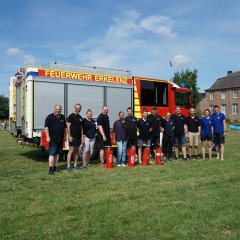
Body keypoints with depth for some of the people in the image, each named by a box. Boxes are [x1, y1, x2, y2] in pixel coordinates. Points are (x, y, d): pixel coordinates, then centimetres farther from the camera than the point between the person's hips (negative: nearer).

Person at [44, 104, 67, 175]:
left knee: (57, 153, 12)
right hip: (53, 139, -6)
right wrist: (47, 137, -17)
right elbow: (46, 127, -9)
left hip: (60, 139, 6)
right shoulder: (50, 117, -4)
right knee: (52, 153, -9)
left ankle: (55, 167, 21)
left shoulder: (63, 117, 13)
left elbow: (65, 127, 21)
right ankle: (50, 169, -9)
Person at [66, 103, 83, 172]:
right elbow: (68, 126, -10)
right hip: (72, 137, -7)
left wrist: (82, 136, 14)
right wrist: (69, 136, -16)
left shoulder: (80, 117, 15)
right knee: (71, 151, -8)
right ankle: (68, 166, -5)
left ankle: (75, 165, 18)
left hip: (78, 137, 7)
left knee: (76, 151, 10)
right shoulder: (71, 116, -6)